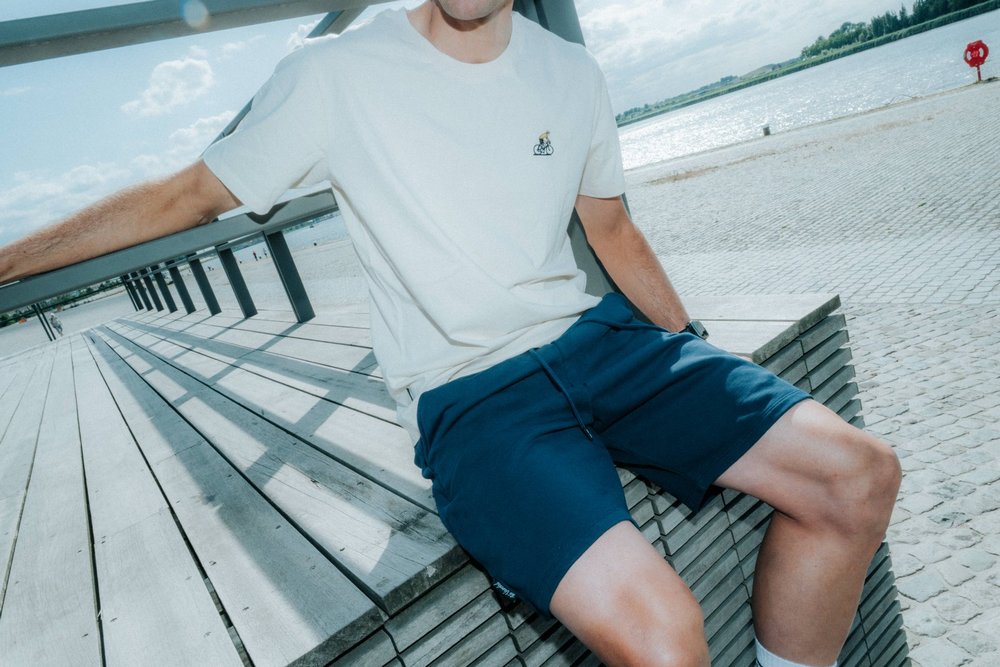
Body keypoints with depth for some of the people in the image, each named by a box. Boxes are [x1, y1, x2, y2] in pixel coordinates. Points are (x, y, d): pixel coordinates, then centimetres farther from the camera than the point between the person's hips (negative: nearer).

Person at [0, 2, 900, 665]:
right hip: (468, 395, -5)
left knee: (860, 475, -5)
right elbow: (191, 194, 7)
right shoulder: (337, 75, -2)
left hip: (596, 339, 6)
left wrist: (699, 363, 20)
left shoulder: (571, 74, 10)